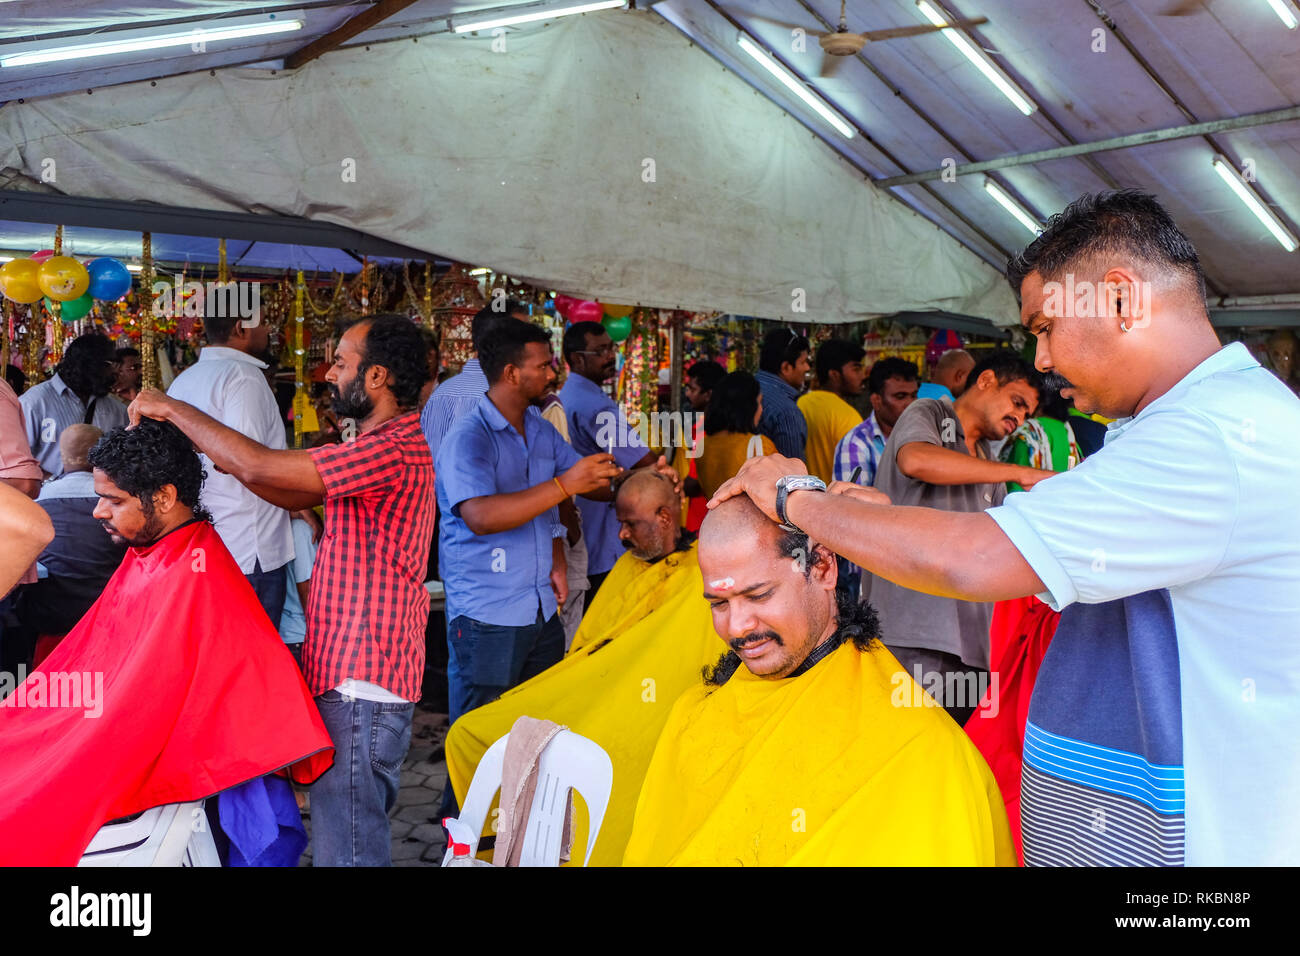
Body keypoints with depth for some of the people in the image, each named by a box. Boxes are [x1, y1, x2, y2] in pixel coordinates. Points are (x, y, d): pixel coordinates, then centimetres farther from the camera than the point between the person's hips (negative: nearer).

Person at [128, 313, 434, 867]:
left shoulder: (392, 451, -20)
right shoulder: (395, 446, 17)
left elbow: (259, 468, -24)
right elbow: (293, 496, 20)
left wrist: (173, 409, -10)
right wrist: (210, 446, 10)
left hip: (361, 684, -11)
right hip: (356, 675, 11)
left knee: (347, 848, -2)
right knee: (356, 831, 20)